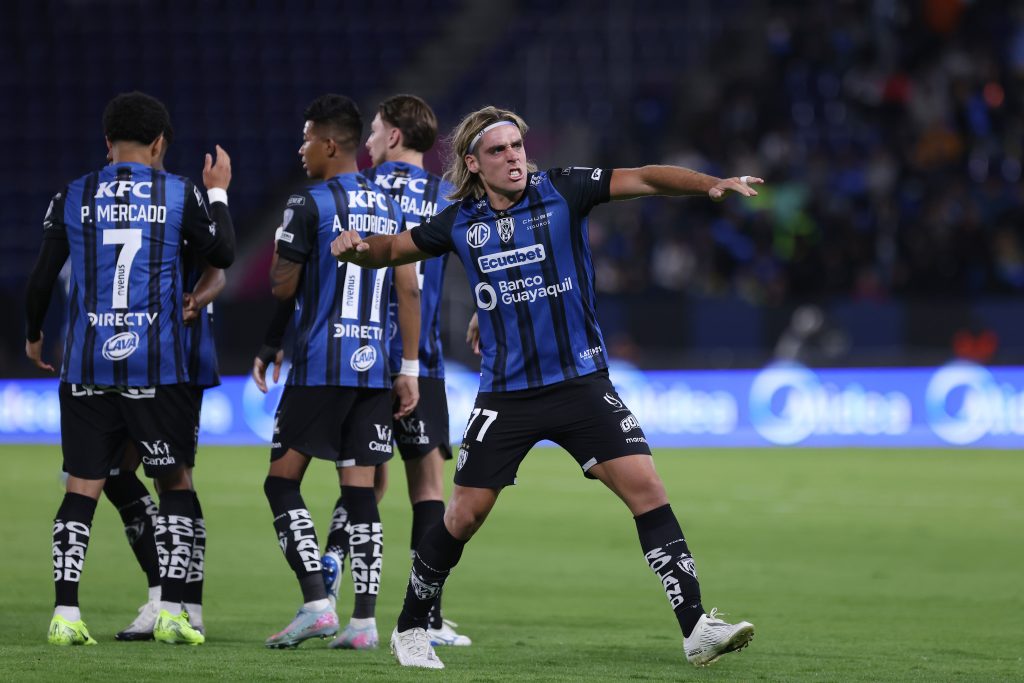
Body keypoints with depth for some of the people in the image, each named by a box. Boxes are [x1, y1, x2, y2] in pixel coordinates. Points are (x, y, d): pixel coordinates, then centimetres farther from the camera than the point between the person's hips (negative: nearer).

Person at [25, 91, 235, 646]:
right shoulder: (179, 194, -1)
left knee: (82, 489, 5)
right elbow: (222, 255, 11)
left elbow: (41, 280, 7)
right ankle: (171, 612, 2)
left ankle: (65, 614, -4)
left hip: (86, 365, 1)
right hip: (157, 365, -1)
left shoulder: (73, 198, 3)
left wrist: (33, 337, 24)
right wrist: (219, 194, 26)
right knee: (174, 484, 10)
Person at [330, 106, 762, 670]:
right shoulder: (460, 223, 2)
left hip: (581, 383, -1)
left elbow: (643, 178, -15)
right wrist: (356, 248, -7)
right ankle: (411, 629, 23)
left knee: (645, 488, -14)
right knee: (465, 516, 3)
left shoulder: (561, 190, -5)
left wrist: (711, 184, -31)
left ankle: (695, 628, -12)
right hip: (505, 394, 1)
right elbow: (392, 250, 16)